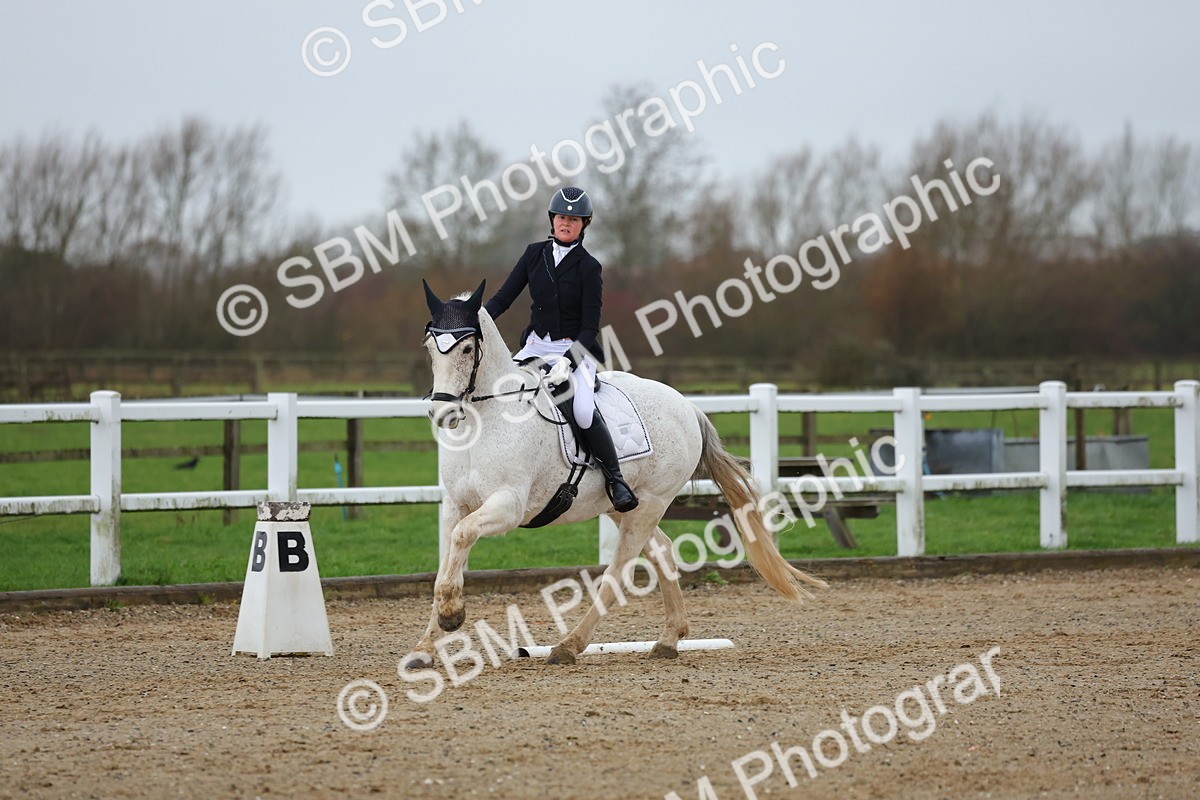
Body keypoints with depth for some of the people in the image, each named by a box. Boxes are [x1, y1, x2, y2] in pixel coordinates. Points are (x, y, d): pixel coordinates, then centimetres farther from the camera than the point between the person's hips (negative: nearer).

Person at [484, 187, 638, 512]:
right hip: (536, 345, 5)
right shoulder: (535, 254, 5)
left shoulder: (588, 267, -8)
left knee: (583, 411, -29)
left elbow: (590, 327, -10)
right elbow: (504, 298, 5)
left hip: (575, 349, -5)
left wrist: (568, 361, -25)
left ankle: (615, 478, -13)